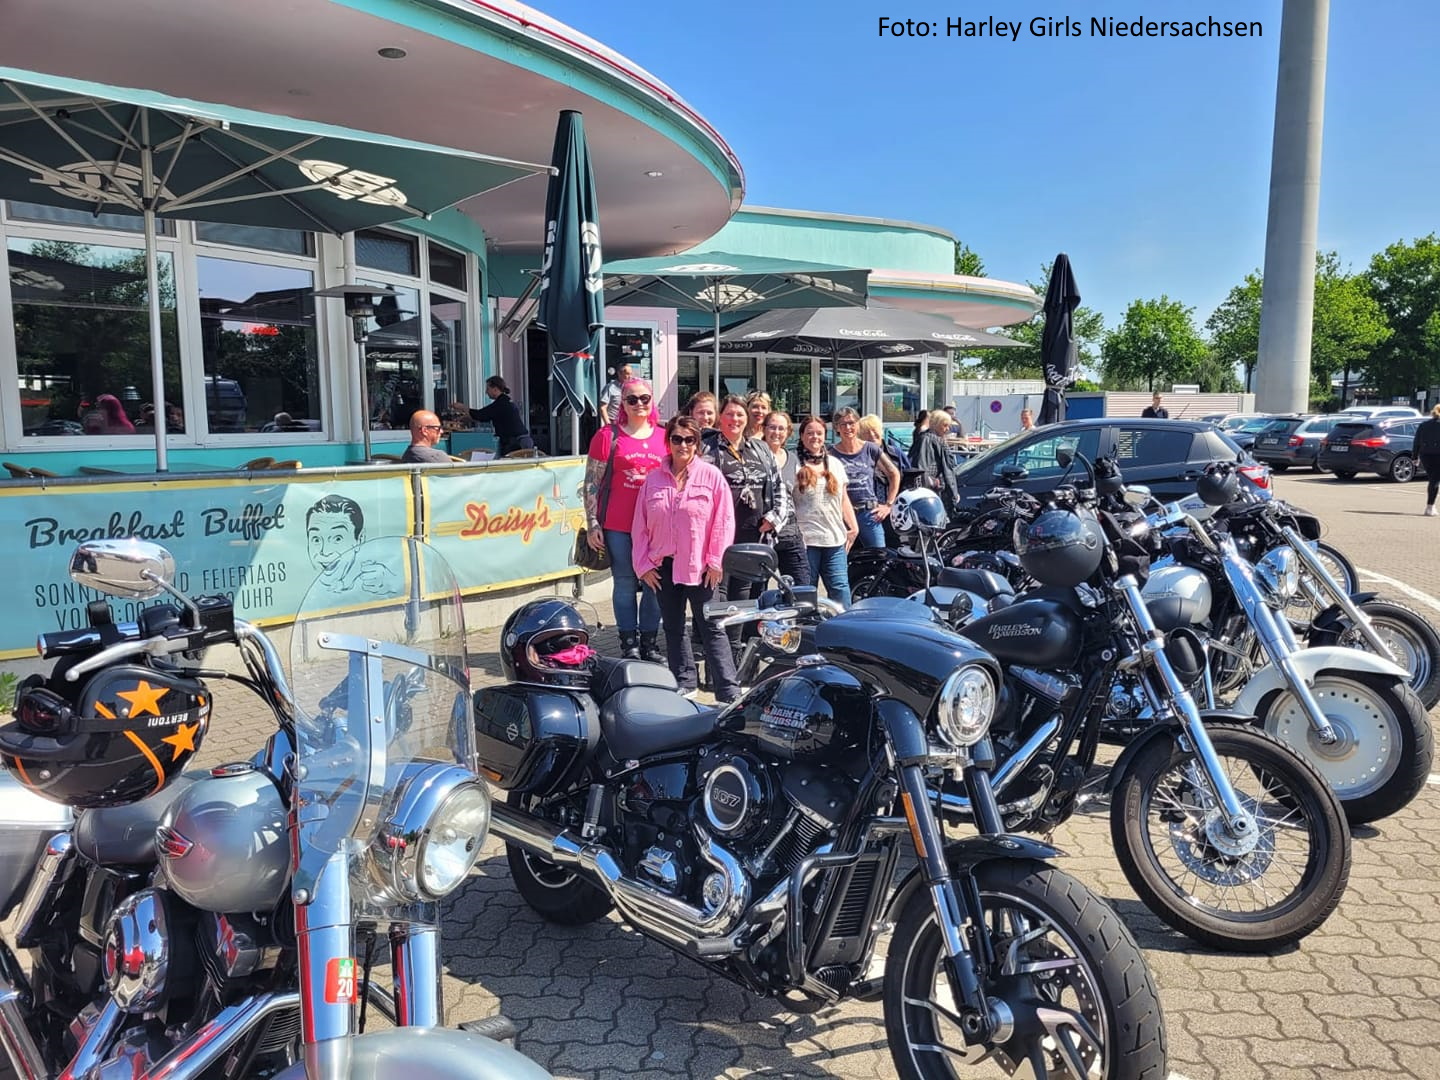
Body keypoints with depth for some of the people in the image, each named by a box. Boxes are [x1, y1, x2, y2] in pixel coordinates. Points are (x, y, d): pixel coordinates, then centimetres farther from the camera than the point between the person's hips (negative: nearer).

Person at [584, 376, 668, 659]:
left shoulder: (664, 437, 8)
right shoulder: (608, 436, -1)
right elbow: (592, 482, -1)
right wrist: (592, 524, -7)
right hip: (618, 526, -3)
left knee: (654, 583, 8)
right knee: (624, 583, 4)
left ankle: (650, 643, 20)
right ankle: (629, 644, 15)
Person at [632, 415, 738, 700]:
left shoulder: (711, 476, -3)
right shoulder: (653, 478, 6)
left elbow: (723, 521, -5)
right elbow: (640, 525, 8)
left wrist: (716, 561, -8)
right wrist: (643, 564, 3)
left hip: (699, 567, -4)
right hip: (662, 566, 4)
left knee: (712, 629, -1)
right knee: (673, 629, 13)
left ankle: (729, 692, 1)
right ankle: (683, 683, 26)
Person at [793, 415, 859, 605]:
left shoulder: (834, 464, 17)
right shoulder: (793, 462, -1)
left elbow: (844, 498, 19)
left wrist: (853, 526, 9)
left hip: (835, 540, 5)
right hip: (805, 540, -4)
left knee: (840, 587, 0)